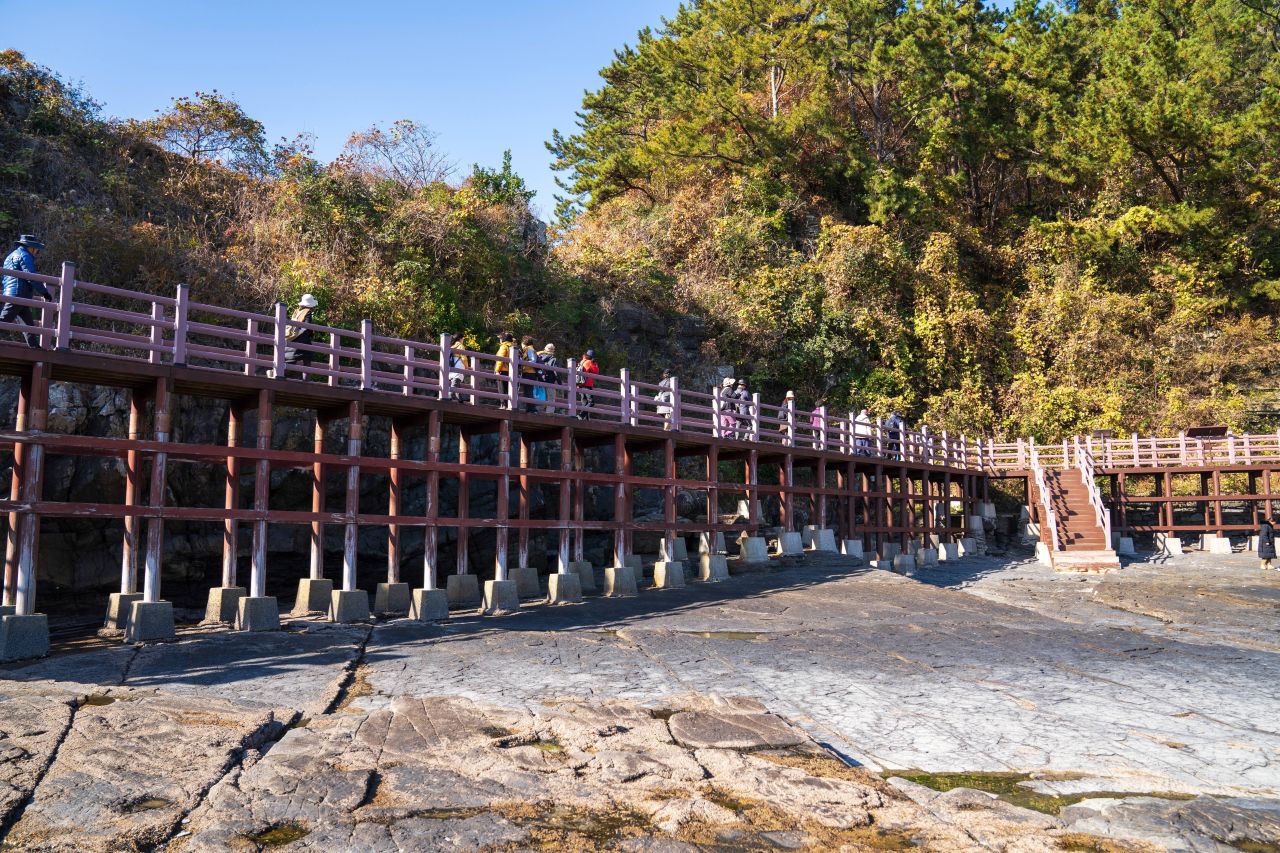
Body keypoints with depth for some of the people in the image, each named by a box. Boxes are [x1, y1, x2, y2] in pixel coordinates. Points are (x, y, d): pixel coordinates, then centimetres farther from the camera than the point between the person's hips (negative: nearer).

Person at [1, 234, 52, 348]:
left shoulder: (11, 256, 26)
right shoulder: (24, 255, -5)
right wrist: (45, 292, -10)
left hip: (9, 294, 10)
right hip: (19, 294, -10)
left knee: (28, 324, 8)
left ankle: (34, 346, 5)